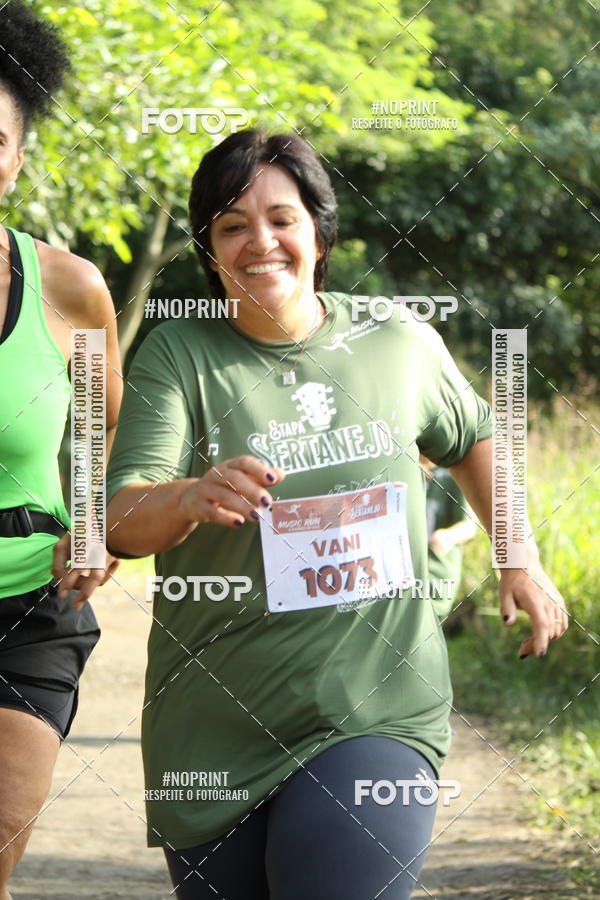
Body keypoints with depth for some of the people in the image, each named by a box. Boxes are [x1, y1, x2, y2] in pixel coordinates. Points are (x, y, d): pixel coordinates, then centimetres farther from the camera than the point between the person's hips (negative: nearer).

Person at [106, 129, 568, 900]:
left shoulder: (401, 345, 3)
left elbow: (470, 438, 24)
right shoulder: (178, 357, -3)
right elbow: (121, 520, -16)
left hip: (377, 717, -1)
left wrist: (521, 559, 17)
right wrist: (190, 498, -37)